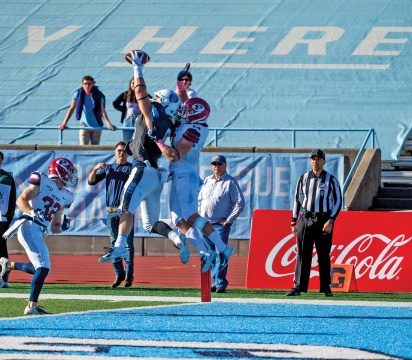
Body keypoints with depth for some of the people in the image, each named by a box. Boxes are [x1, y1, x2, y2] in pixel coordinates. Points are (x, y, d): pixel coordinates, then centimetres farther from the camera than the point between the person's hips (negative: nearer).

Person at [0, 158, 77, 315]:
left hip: (39, 233, 8)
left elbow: (54, 228, 23)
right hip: (29, 227, -8)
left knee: (40, 268, 14)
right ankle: (32, 306, -12)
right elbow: (21, 200, -8)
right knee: (43, 268, -15)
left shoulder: (64, 196, 20)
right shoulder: (42, 182, -1)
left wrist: (63, 227, 1)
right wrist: (33, 213, -24)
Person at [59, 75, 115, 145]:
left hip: (96, 126, 0)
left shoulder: (98, 95, -9)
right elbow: (72, 109, -2)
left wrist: (108, 124, -24)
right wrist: (64, 123, -6)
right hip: (84, 125, 0)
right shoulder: (78, 94, -6)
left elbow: (103, 111, -11)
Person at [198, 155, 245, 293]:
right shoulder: (207, 181, 15)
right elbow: (200, 199, 23)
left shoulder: (230, 182, -2)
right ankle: (215, 280, 15)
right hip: (205, 223, 6)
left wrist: (229, 220, -9)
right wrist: (199, 217, 11)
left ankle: (220, 283, -13)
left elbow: (240, 203, -6)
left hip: (221, 224, -6)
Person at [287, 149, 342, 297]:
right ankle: (298, 287, -3)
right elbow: (297, 199, 15)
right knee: (302, 255, -2)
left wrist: (330, 221, -10)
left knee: (324, 256, 1)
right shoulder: (303, 178, 11)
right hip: (305, 219, 2)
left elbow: (338, 201, 0)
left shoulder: (331, 180, 2)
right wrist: (293, 221, 10)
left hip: (323, 220, -2)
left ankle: (326, 288, 7)